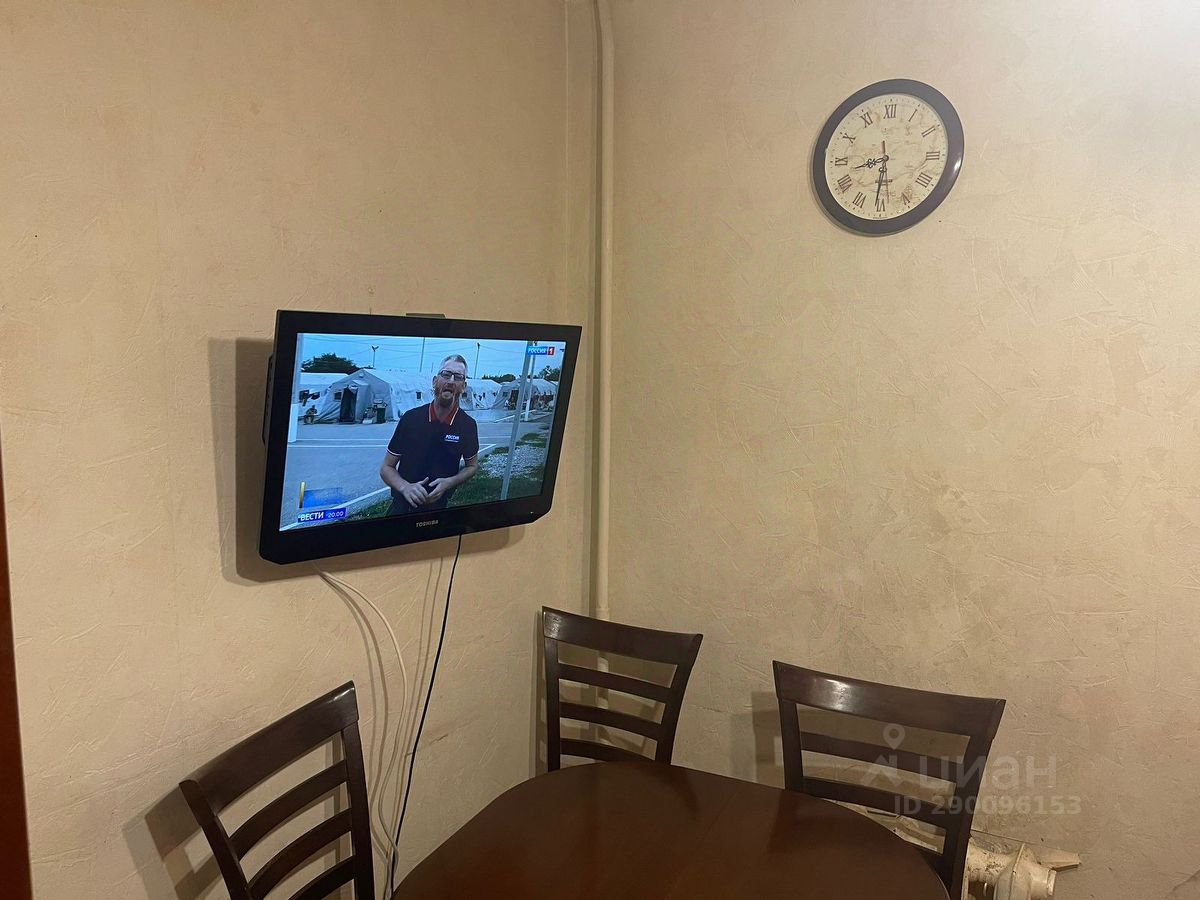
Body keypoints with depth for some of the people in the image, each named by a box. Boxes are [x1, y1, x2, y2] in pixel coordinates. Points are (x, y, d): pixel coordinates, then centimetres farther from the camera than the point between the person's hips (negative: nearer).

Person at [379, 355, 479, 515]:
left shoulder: (468, 425, -10)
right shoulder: (411, 418, -12)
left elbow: (472, 466, 6)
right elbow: (386, 468, -4)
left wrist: (449, 483, -13)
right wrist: (405, 487, -24)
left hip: (439, 507, 1)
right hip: (402, 505, -1)